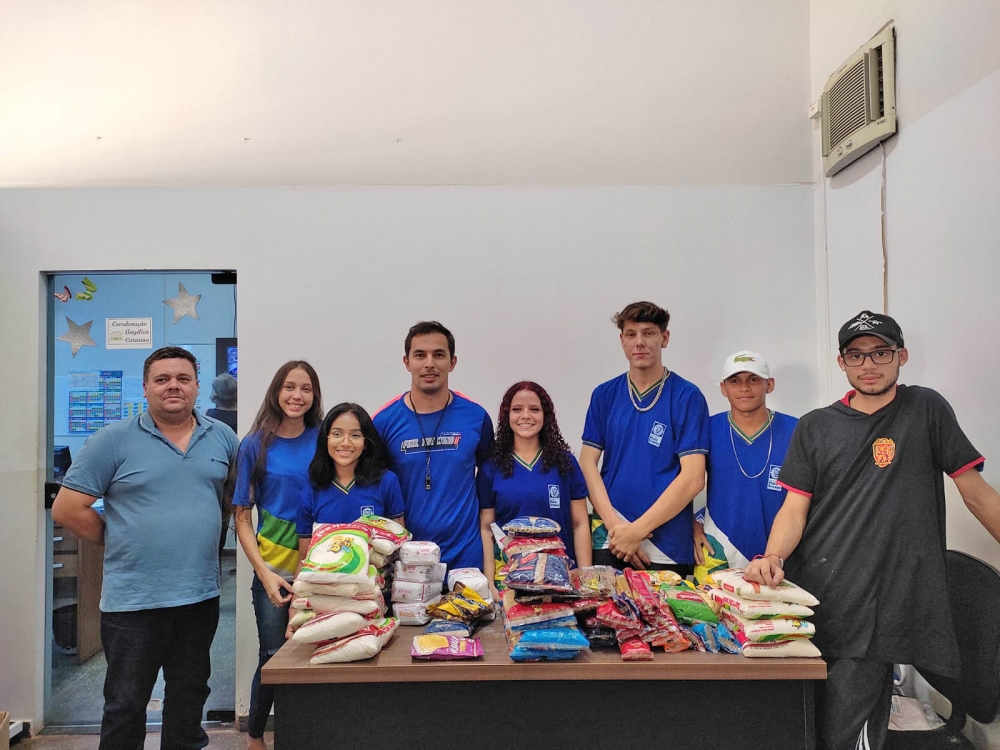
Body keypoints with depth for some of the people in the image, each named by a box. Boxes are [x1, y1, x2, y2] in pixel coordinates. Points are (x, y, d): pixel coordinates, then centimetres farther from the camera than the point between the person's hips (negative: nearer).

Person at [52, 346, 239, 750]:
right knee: (125, 706, 10)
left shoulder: (222, 437, 3)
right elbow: (67, 509, -7)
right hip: (133, 599, -3)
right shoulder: (113, 440, -8)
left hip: (201, 595, 4)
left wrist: (205, 537, 7)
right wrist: (120, 542, -1)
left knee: (190, 698, 19)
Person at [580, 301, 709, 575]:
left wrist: (636, 530, -13)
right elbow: (587, 463, 2)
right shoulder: (604, 395, 6)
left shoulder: (687, 397, -5)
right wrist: (614, 525, -10)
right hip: (609, 542, 2)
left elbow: (693, 478, -11)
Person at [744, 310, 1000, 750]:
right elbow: (795, 507, 3)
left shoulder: (924, 409, 4)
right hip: (809, 601, 3)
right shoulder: (815, 427, 9)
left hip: (872, 613, -3)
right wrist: (773, 557, -14)